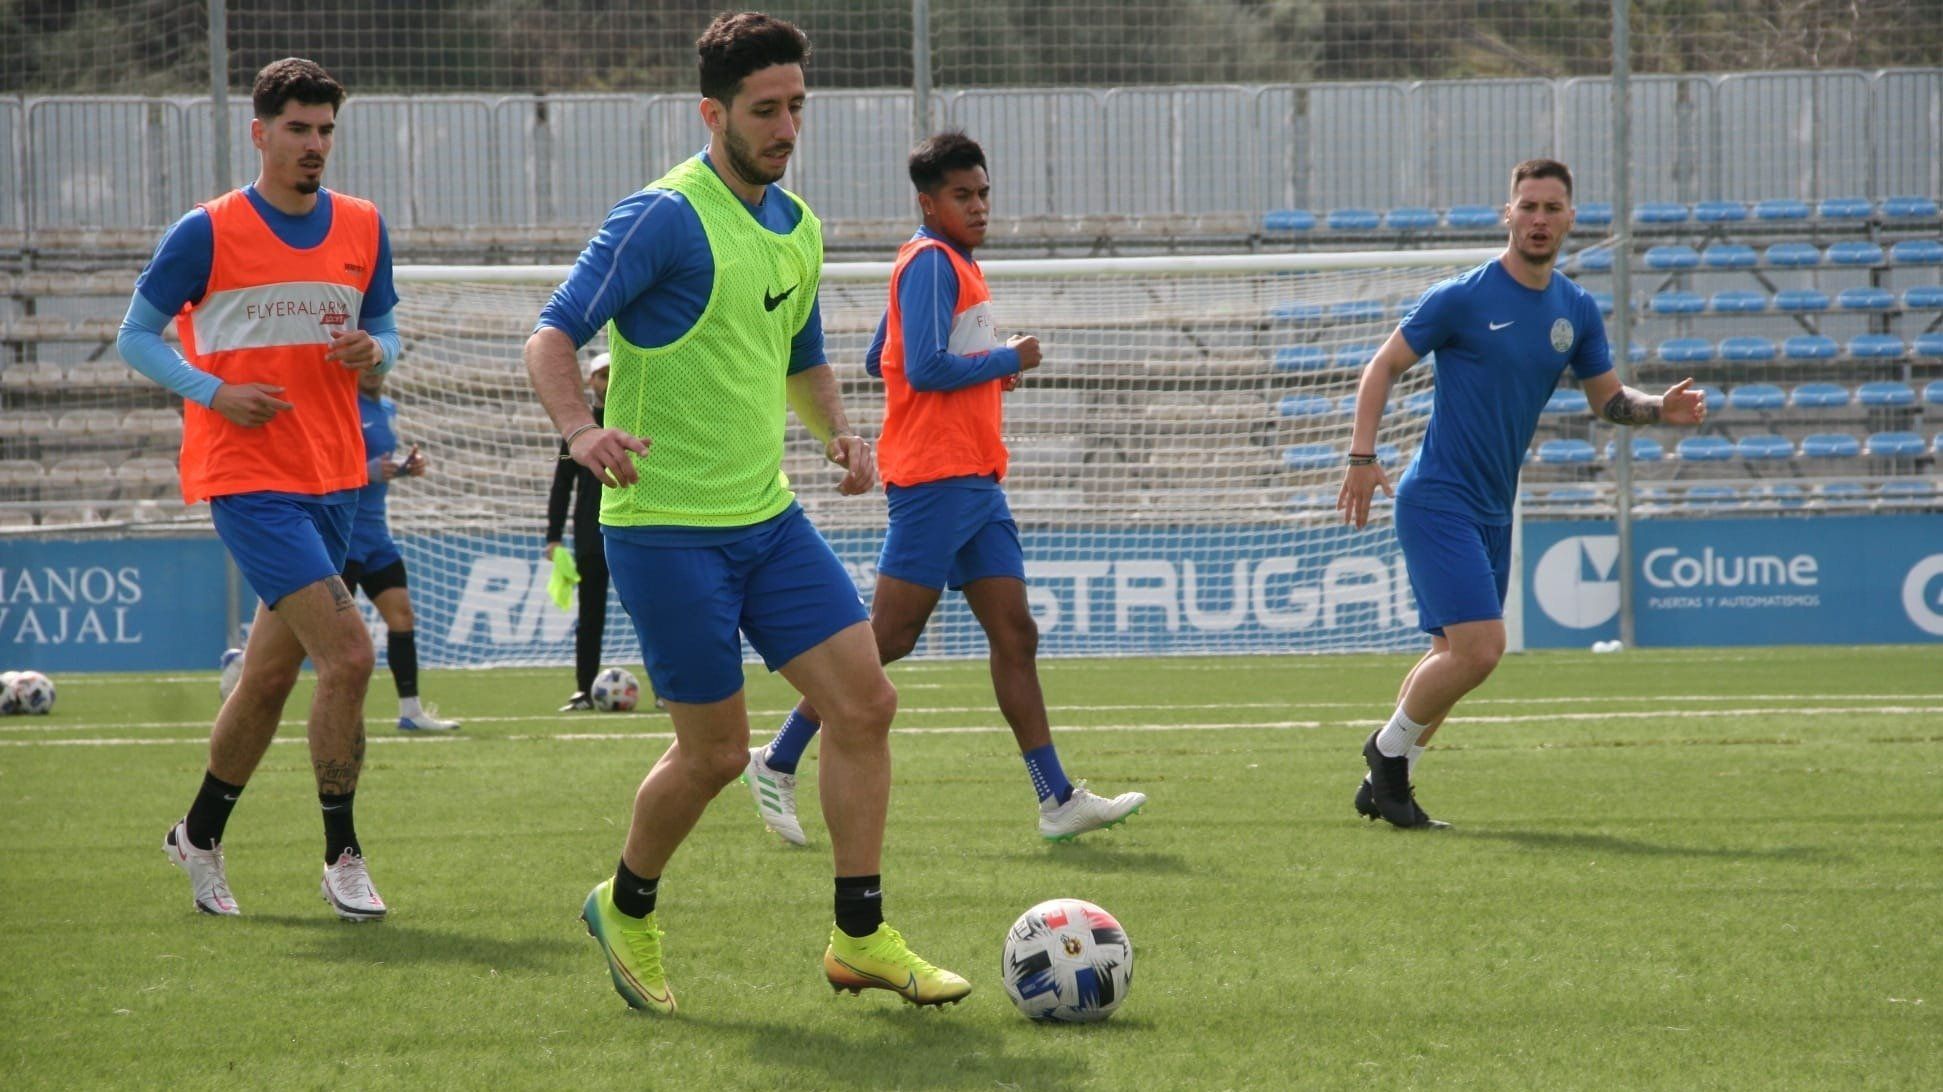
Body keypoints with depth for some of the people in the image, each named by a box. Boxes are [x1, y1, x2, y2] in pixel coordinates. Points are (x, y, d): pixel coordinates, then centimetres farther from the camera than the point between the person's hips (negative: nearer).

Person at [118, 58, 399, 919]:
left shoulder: (363, 229, 8)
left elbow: (384, 330, 19)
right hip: (248, 479, -6)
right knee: (347, 654, -18)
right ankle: (342, 856, -7)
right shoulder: (206, 234, -6)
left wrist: (374, 353, -5)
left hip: (334, 480, 6)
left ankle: (199, 834, 33)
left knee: (270, 674, 13)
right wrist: (212, 391, -14)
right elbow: (136, 337, 1)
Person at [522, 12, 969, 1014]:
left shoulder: (796, 226, 11)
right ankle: (626, 908, 24)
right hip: (666, 524, -8)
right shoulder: (664, 219, -14)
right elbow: (553, 336, -18)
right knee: (716, 749, -3)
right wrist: (579, 428, -37)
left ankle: (860, 939, 5)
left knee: (863, 702, -2)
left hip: (767, 517, 8)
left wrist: (836, 429, 7)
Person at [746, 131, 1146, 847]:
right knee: (889, 636, -8)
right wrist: (1008, 359, -8)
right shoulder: (931, 262, -10)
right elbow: (926, 367, -20)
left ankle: (1058, 801, -1)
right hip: (935, 477, -10)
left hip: (976, 480, 10)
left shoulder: (956, 264, 19)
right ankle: (777, 764, 1)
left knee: (1015, 633, 3)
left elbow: (877, 360, 25)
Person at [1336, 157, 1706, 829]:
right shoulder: (1463, 298, -10)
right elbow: (1384, 366, -4)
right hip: (1437, 498, -7)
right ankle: (1391, 747, 4)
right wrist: (1362, 457, -13)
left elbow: (1608, 400, 15)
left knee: (1457, 655, 10)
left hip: (1492, 510, 7)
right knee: (1479, 648, -18)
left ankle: (1383, 785, 23)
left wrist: (1662, 410, -6)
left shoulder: (1576, 311, 8)